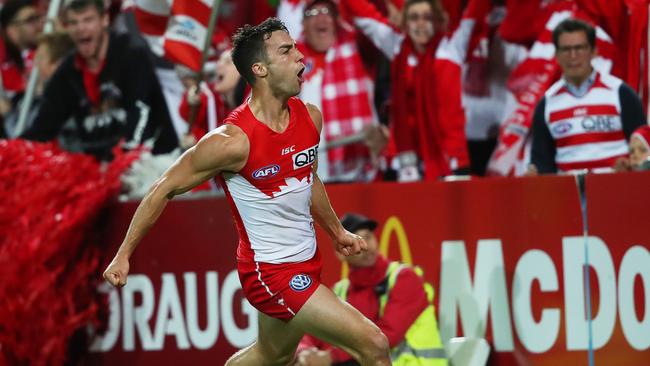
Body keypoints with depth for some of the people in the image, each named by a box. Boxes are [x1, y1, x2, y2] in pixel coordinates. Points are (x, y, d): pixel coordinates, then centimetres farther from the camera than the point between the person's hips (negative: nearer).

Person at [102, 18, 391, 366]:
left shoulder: (310, 117, -1)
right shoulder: (233, 141, -23)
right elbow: (165, 189, -12)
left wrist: (336, 231, 28)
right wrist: (123, 256, -8)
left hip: (306, 261, 8)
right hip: (271, 272, -8)